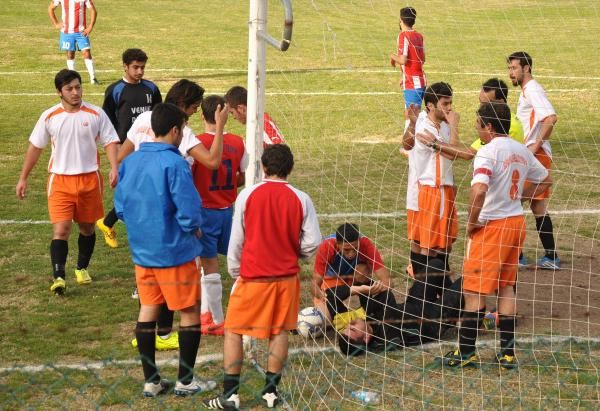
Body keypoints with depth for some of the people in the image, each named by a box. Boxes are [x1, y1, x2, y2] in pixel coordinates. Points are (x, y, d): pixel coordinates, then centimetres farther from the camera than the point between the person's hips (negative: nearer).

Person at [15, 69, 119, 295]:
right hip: (60, 180, -1)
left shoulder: (96, 114, -3)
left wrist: (114, 168, -20)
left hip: (89, 179, 1)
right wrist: (23, 178, 9)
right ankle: (58, 277, -14)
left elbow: (110, 142, -3)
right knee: (61, 229, -12)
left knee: (87, 227, 13)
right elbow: (35, 147, 8)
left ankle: (82, 268, 32)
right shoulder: (49, 117, -1)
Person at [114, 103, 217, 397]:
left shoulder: (130, 162, 3)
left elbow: (120, 207, 9)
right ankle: (186, 381, 12)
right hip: (175, 252, -6)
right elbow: (189, 211, -23)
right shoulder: (174, 164, -19)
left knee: (148, 309, 13)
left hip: (142, 250, 6)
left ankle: (151, 380, 16)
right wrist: (194, 228, -3)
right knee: (190, 312, 7)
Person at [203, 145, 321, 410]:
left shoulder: (248, 195, -8)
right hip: (286, 277, 2)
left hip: (253, 277, -2)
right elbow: (312, 243, -4)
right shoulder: (301, 199, -5)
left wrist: (235, 272, 11)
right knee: (279, 331, 12)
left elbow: (236, 241, -3)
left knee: (233, 331, 6)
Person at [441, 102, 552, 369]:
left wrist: (471, 223, -16)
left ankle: (466, 352, 7)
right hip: (516, 223, 8)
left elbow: (479, 191, -31)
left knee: (474, 290, 1)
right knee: (506, 288, 14)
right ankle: (508, 352, 14)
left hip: (490, 226, -8)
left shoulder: (488, 152, -17)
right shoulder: (521, 151, 8)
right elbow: (545, 180, 22)